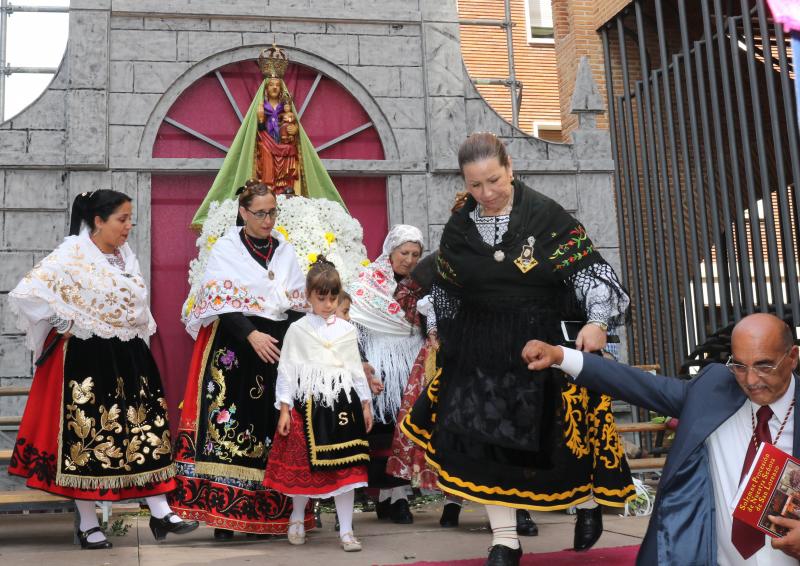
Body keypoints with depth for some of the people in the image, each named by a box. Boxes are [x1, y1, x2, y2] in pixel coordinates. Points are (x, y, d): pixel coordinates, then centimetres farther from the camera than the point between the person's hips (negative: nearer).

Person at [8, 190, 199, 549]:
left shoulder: (126, 254, 11)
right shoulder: (72, 255, -12)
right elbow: (27, 294, -19)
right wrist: (64, 324, -14)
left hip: (129, 357, 7)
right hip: (87, 358, -7)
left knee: (145, 432, 6)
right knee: (85, 437, 2)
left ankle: (160, 513, 12)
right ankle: (87, 525, 14)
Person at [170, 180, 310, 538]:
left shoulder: (286, 251, 14)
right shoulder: (225, 249, 2)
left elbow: (300, 303, 10)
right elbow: (223, 303, -7)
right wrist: (252, 335, -20)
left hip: (279, 347, 4)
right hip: (233, 347, -3)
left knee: (273, 426, 1)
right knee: (229, 423, -9)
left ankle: (268, 509, 8)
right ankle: (224, 509, -4)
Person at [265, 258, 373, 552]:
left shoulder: (347, 330, 9)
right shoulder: (297, 330, 2)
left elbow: (356, 369, 13)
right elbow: (286, 369, 2)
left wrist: (366, 404, 13)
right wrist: (284, 408, -3)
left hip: (343, 402, 2)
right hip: (308, 403, -2)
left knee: (346, 468, 1)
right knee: (304, 467, 4)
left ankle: (346, 530, 11)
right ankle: (297, 519, 30)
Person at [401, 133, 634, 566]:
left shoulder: (546, 215, -9)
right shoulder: (457, 229, 2)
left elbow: (588, 268, -8)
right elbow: (446, 294, 14)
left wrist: (597, 320, -21)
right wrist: (447, 342, 19)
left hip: (544, 343, -3)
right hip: (480, 350, 3)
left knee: (563, 432, 7)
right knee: (485, 439, 0)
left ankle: (589, 503, 39)